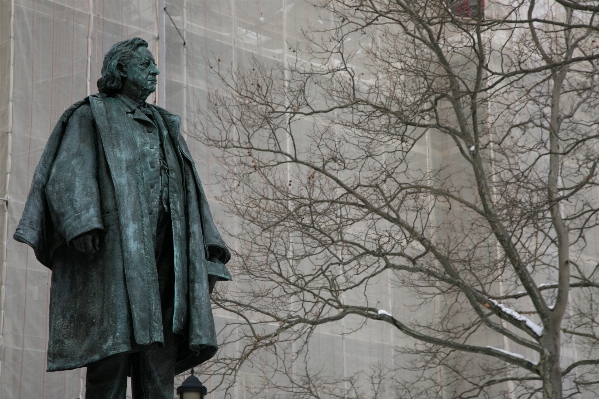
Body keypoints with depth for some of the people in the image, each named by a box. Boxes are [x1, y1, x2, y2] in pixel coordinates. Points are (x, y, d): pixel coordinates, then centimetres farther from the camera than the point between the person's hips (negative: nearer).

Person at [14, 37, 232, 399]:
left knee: (160, 351, -4)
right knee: (114, 344, -15)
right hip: (114, 245, -6)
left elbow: (188, 191, 24)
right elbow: (68, 174, -4)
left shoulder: (163, 126, 29)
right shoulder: (91, 117, 11)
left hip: (160, 253, 6)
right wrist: (81, 220, -23)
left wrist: (208, 253, 12)